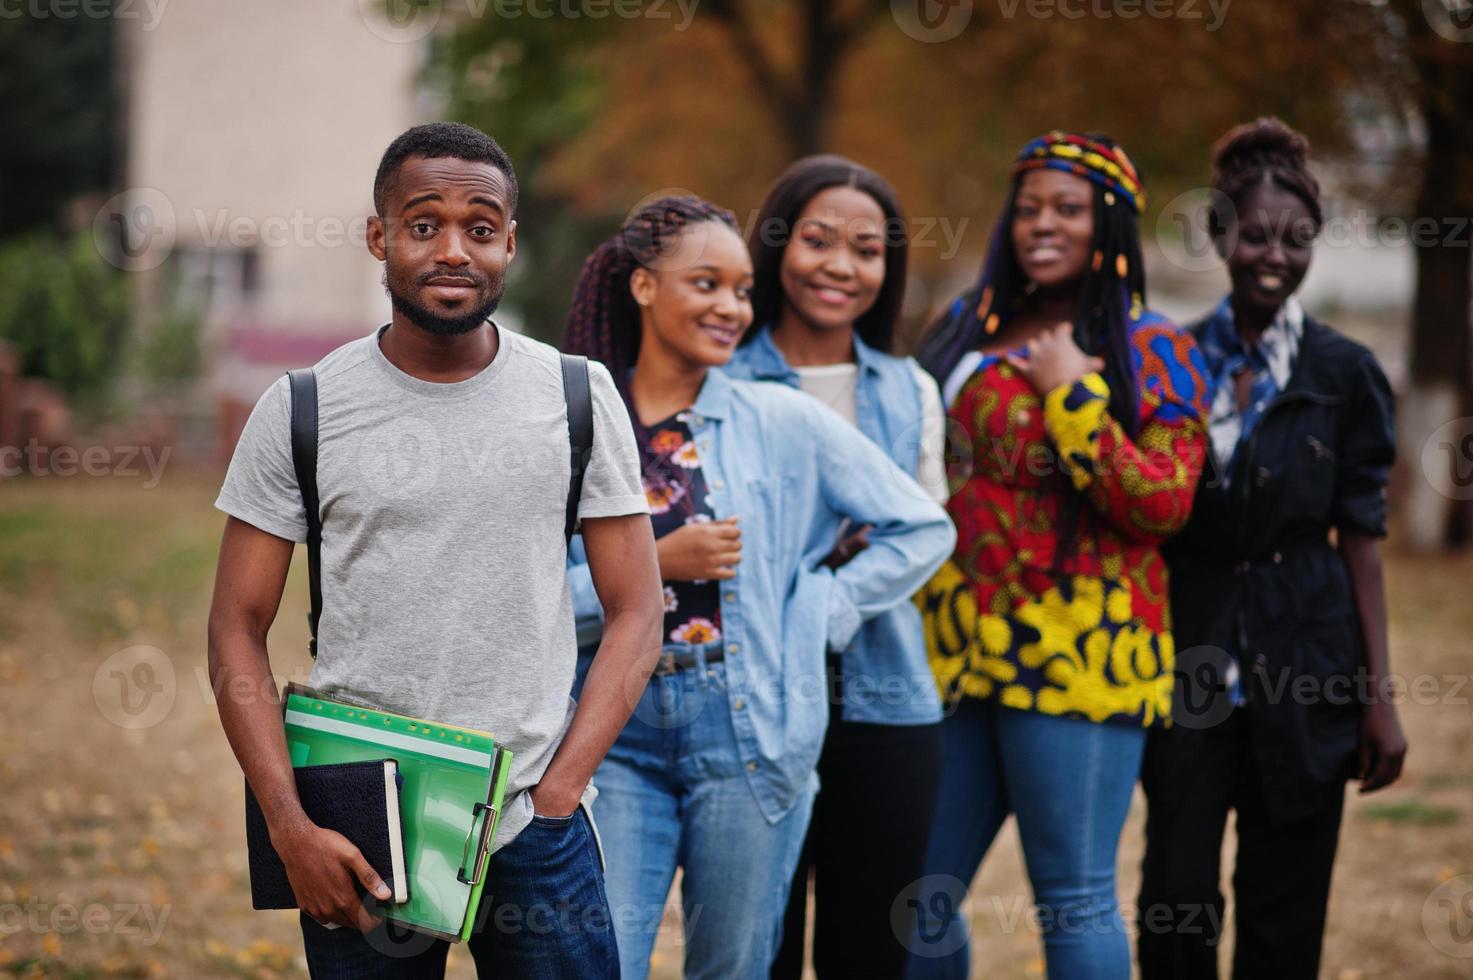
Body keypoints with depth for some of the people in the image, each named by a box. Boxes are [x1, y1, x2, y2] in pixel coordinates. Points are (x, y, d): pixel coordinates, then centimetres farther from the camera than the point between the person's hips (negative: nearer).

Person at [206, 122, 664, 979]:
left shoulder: (579, 398, 2)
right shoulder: (302, 410, 0)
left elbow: (636, 616, 3)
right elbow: (238, 630, 1)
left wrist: (554, 796, -7)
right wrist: (292, 831, -9)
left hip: (537, 837, 0)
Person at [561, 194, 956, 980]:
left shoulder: (783, 423, 4)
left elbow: (923, 529, 8)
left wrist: (823, 611, 0)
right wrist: (654, 567, -12)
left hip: (748, 737, 0)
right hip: (618, 739, 0)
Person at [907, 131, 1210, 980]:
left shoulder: (1152, 352, 0)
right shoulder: (966, 333, 16)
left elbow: (1165, 504, -11)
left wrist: (1071, 395, -13)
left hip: (1078, 653, -5)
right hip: (954, 648, 6)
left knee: (1074, 899, -4)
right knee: (919, 893, 7)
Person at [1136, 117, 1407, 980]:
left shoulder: (1343, 374, 1)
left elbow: (1361, 540, 1)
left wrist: (1379, 696, -3)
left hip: (1303, 677, -1)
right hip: (1189, 658, 1)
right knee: (1175, 907, -4)